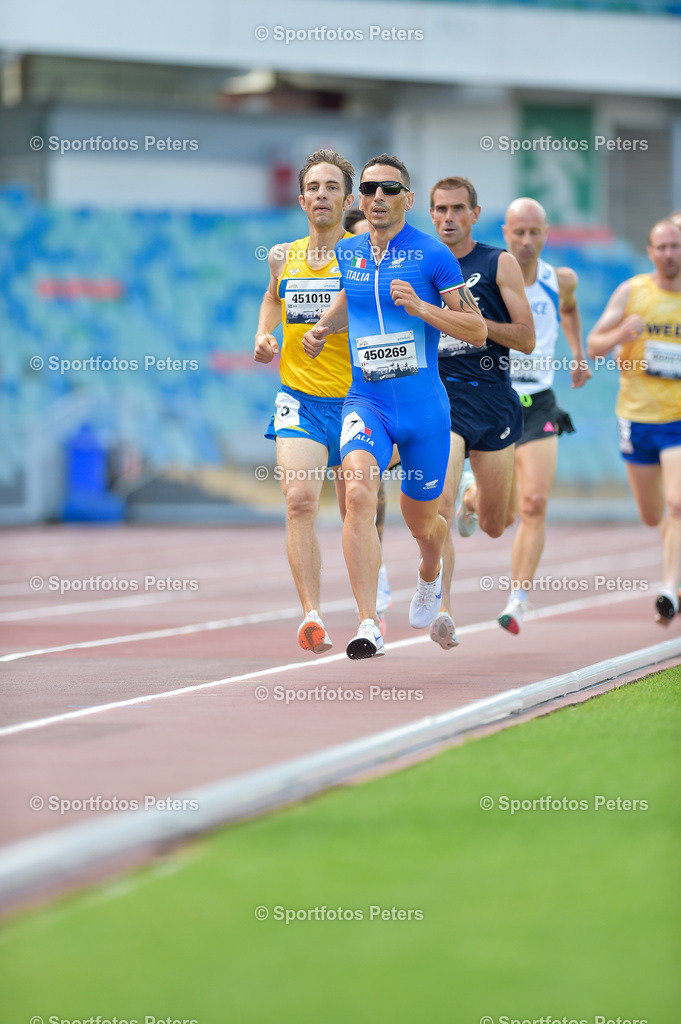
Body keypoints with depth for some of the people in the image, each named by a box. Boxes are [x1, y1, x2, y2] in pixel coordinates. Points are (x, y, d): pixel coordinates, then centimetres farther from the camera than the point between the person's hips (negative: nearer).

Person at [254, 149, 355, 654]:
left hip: (355, 399, -1)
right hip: (299, 398, 1)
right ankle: (312, 614, -27)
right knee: (300, 499, -20)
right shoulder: (284, 256, 7)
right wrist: (263, 335, 11)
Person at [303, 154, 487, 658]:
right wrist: (322, 328, 10)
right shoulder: (345, 252, 6)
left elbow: (478, 330, -7)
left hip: (424, 407, -2)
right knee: (359, 493, -26)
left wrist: (419, 306, -19)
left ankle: (430, 574, 53)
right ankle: (369, 625, -30)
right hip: (365, 402, 2)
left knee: (422, 522, 14)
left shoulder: (433, 254, -7)